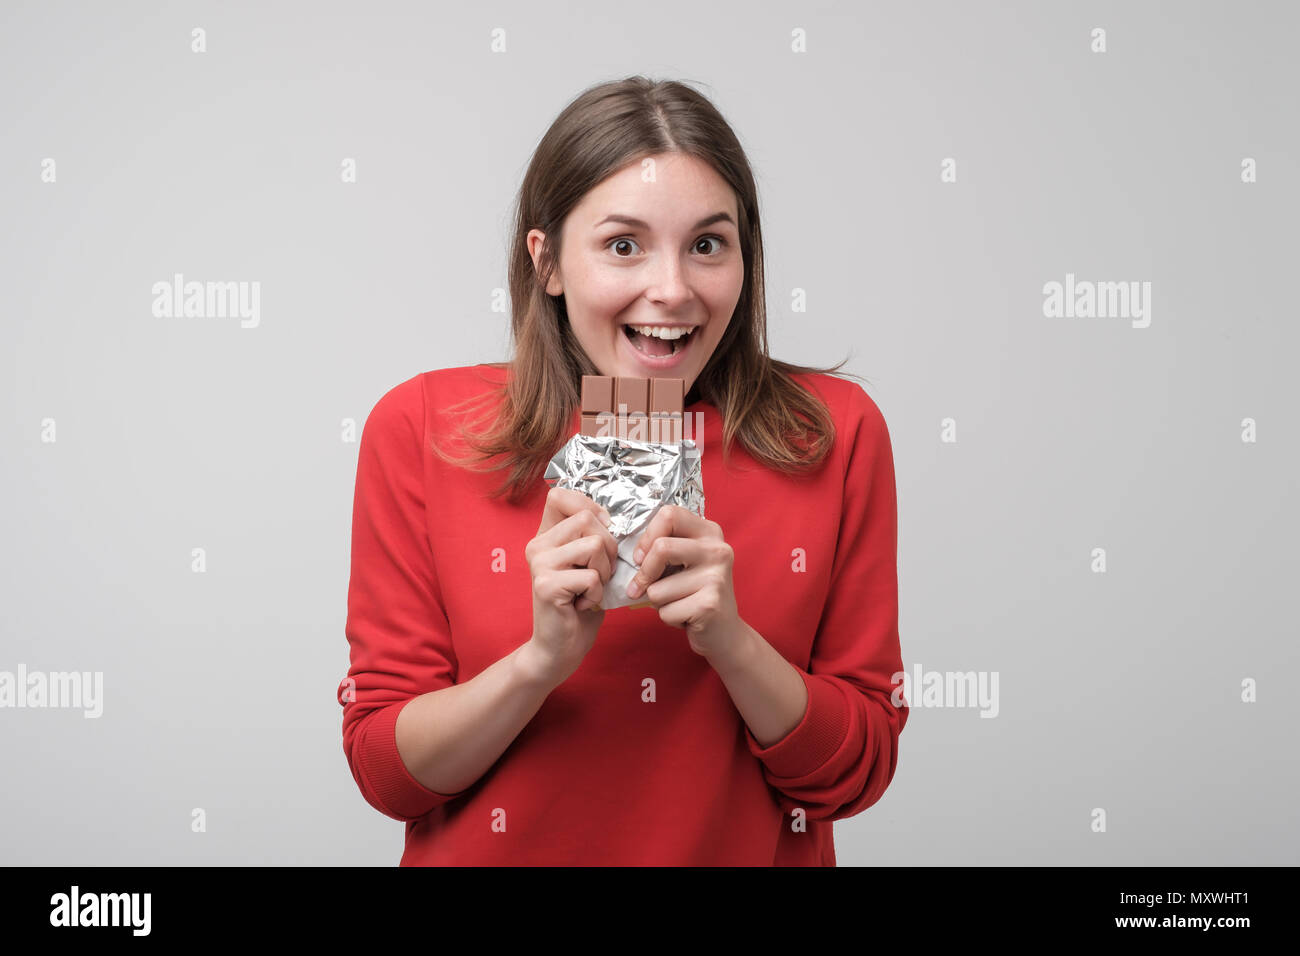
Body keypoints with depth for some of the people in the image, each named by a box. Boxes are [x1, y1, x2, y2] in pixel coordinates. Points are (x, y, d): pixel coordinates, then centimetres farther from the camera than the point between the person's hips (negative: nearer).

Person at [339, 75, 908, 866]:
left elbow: (857, 774, -6)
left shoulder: (834, 434, -8)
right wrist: (543, 658, -23)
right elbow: (385, 771, -8)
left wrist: (731, 639, -21)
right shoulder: (422, 430, -9)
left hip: (753, 849, 0)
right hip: (501, 847, 1)